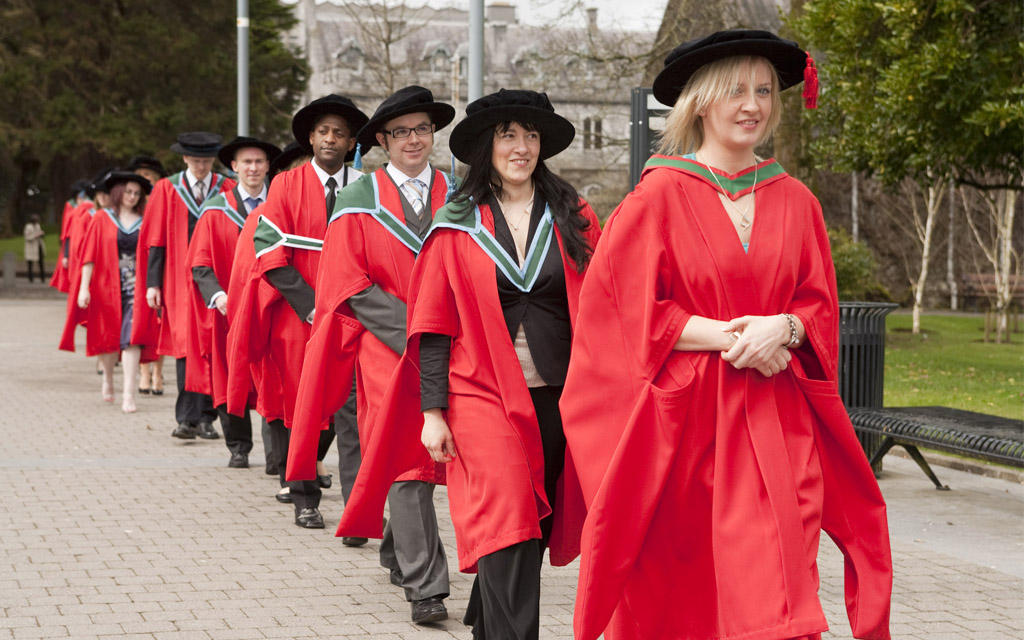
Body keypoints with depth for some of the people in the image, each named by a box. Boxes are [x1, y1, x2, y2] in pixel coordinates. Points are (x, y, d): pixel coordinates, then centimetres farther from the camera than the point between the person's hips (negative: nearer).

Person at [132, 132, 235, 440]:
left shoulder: (226, 190, 6)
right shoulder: (166, 190, 6)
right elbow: (155, 240, 5)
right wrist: (153, 284, -1)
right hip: (180, 279, -1)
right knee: (186, 346, -7)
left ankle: (206, 417, 5)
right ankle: (187, 418, -6)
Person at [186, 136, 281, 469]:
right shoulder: (216, 211, 5)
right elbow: (201, 263, 1)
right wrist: (217, 294, -17)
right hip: (229, 306, 0)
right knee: (230, 379, 0)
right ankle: (238, 448, 10)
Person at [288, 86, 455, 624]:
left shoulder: (455, 195, 9)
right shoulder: (359, 200, 2)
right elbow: (349, 283, -4)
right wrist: (411, 330, -13)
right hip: (384, 351, -3)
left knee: (421, 457, 9)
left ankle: (398, 554, 31)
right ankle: (425, 586, -12)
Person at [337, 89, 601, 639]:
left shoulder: (571, 217, 7)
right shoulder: (456, 225, 2)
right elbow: (434, 326, 0)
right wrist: (432, 410, -6)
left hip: (555, 398, 3)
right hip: (482, 395, -3)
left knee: (535, 527, 11)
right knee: (508, 535, -14)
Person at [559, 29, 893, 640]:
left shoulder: (795, 201, 10)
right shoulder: (660, 196, -2)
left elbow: (820, 308, 10)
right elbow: (635, 313, -6)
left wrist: (780, 329, -12)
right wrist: (726, 335, -16)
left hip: (775, 424, 3)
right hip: (682, 421, -3)